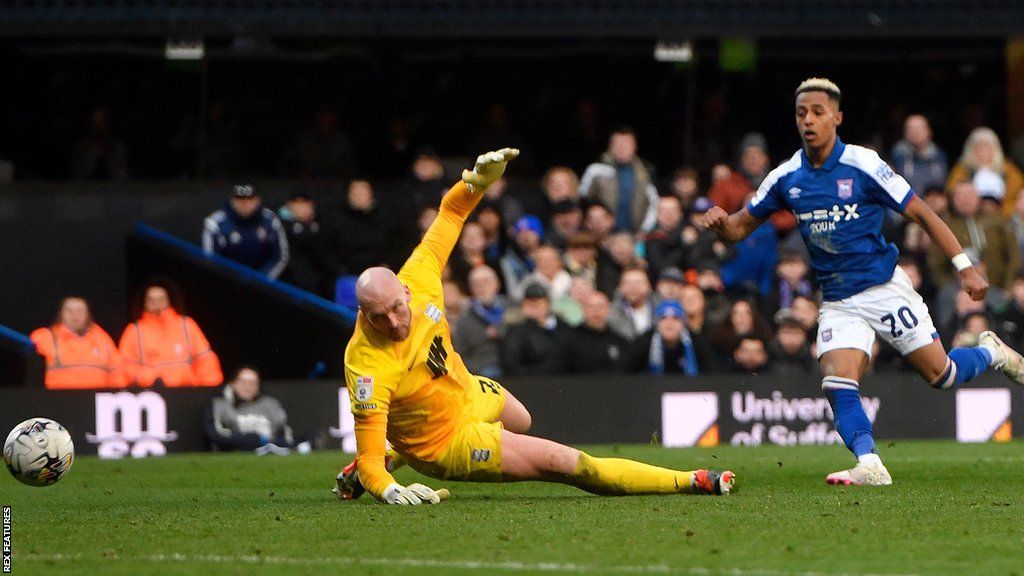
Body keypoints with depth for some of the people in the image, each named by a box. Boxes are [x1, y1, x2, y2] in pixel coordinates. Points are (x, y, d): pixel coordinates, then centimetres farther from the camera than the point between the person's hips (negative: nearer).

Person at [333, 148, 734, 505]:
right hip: (449, 442, -9)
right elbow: (369, 454, -36)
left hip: (469, 392, 9)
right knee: (566, 463, -14)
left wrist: (478, 179, -20)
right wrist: (388, 491, -54)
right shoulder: (369, 366, -38)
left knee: (520, 422, 42)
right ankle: (691, 483, -1)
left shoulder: (416, 283, -23)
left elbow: (450, 213, -6)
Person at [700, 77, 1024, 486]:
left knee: (938, 374, 0)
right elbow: (741, 226, 10)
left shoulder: (863, 165, -12)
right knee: (838, 386, -20)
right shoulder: (786, 177, 0)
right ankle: (870, 466, -25)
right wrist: (721, 222, -15)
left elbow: (921, 213, -8)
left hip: (884, 287, -3)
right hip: (838, 303, 3)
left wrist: (965, 267, -13)